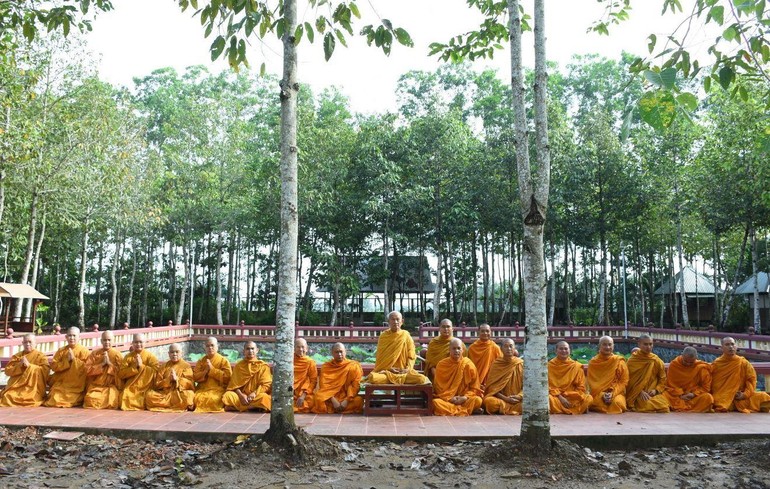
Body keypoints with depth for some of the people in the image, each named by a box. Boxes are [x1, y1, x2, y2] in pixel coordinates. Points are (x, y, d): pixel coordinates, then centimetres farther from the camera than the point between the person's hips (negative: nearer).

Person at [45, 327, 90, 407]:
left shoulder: (84, 351, -5)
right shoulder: (61, 350, 6)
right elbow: (53, 366, 0)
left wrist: (74, 359, -17)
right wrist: (67, 361, -14)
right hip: (61, 383, 3)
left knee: (71, 401, -14)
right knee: (55, 400, -8)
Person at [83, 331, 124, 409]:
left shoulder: (117, 354, 1)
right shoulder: (94, 353, 6)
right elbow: (87, 370, -3)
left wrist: (109, 363, -14)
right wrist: (102, 364, -12)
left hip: (111, 386, -1)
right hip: (96, 385, 1)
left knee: (112, 401, -27)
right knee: (91, 400, -27)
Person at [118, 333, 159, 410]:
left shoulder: (150, 356, 1)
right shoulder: (128, 357, 6)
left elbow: (155, 372, -10)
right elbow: (120, 374, -3)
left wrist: (141, 365, -15)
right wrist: (135, 367, -14)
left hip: (145, 389, -2)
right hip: (130, 389, 2)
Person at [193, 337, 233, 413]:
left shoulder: (224, 361, 4)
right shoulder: (201, 361, 15)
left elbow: (227, 377, -7)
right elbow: (195, 377, 7)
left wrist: (212, 369, -10)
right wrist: (206, 371, -10)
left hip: (218, 389, -3)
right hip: (202, 389, 3)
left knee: (214, 399, -34)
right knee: (197, 398, -29)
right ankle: (199, 409, -7)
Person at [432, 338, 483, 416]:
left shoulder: (469, 365, 2)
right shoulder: (441, 365, 2)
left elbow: (475, 388, 3)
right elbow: (438, 387, 2)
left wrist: (465, 397, -14)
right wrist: (449, 398, -13)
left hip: (464, 399, 0)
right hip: (446, 399, 0)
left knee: (477, 400, -29)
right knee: (435, 402, -32)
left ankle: (451, 410, -25)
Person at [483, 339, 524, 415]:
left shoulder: (521, 364, 4)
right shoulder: (496, 364, 3)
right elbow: (492, 387, 0)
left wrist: (519, 396, -16)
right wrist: (505, 398, -15)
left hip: (517, 399, -1)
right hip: (500, 398, 1)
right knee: (488, 401, -33)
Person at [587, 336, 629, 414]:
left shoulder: (619, 361, 3)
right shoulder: (593, 362, 4)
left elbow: (624, 381, 0)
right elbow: (592, 382, 1)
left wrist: (613, 393, -14)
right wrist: (602, 394, -15)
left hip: (616, 392, -1)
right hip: (598, 394, 1)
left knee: (617, 402, -35)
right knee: (590, 402, -32)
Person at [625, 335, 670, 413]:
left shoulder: (657, 361, 6)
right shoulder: (632, 360, 0)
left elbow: (662, 378, 11)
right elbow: (629, 380, -1)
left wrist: (656, 390, -6)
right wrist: (640, 392, -13)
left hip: (653, 392, 3)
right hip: (638, 394, -3)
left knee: (664, 407, -21)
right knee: (648, 406, -29)